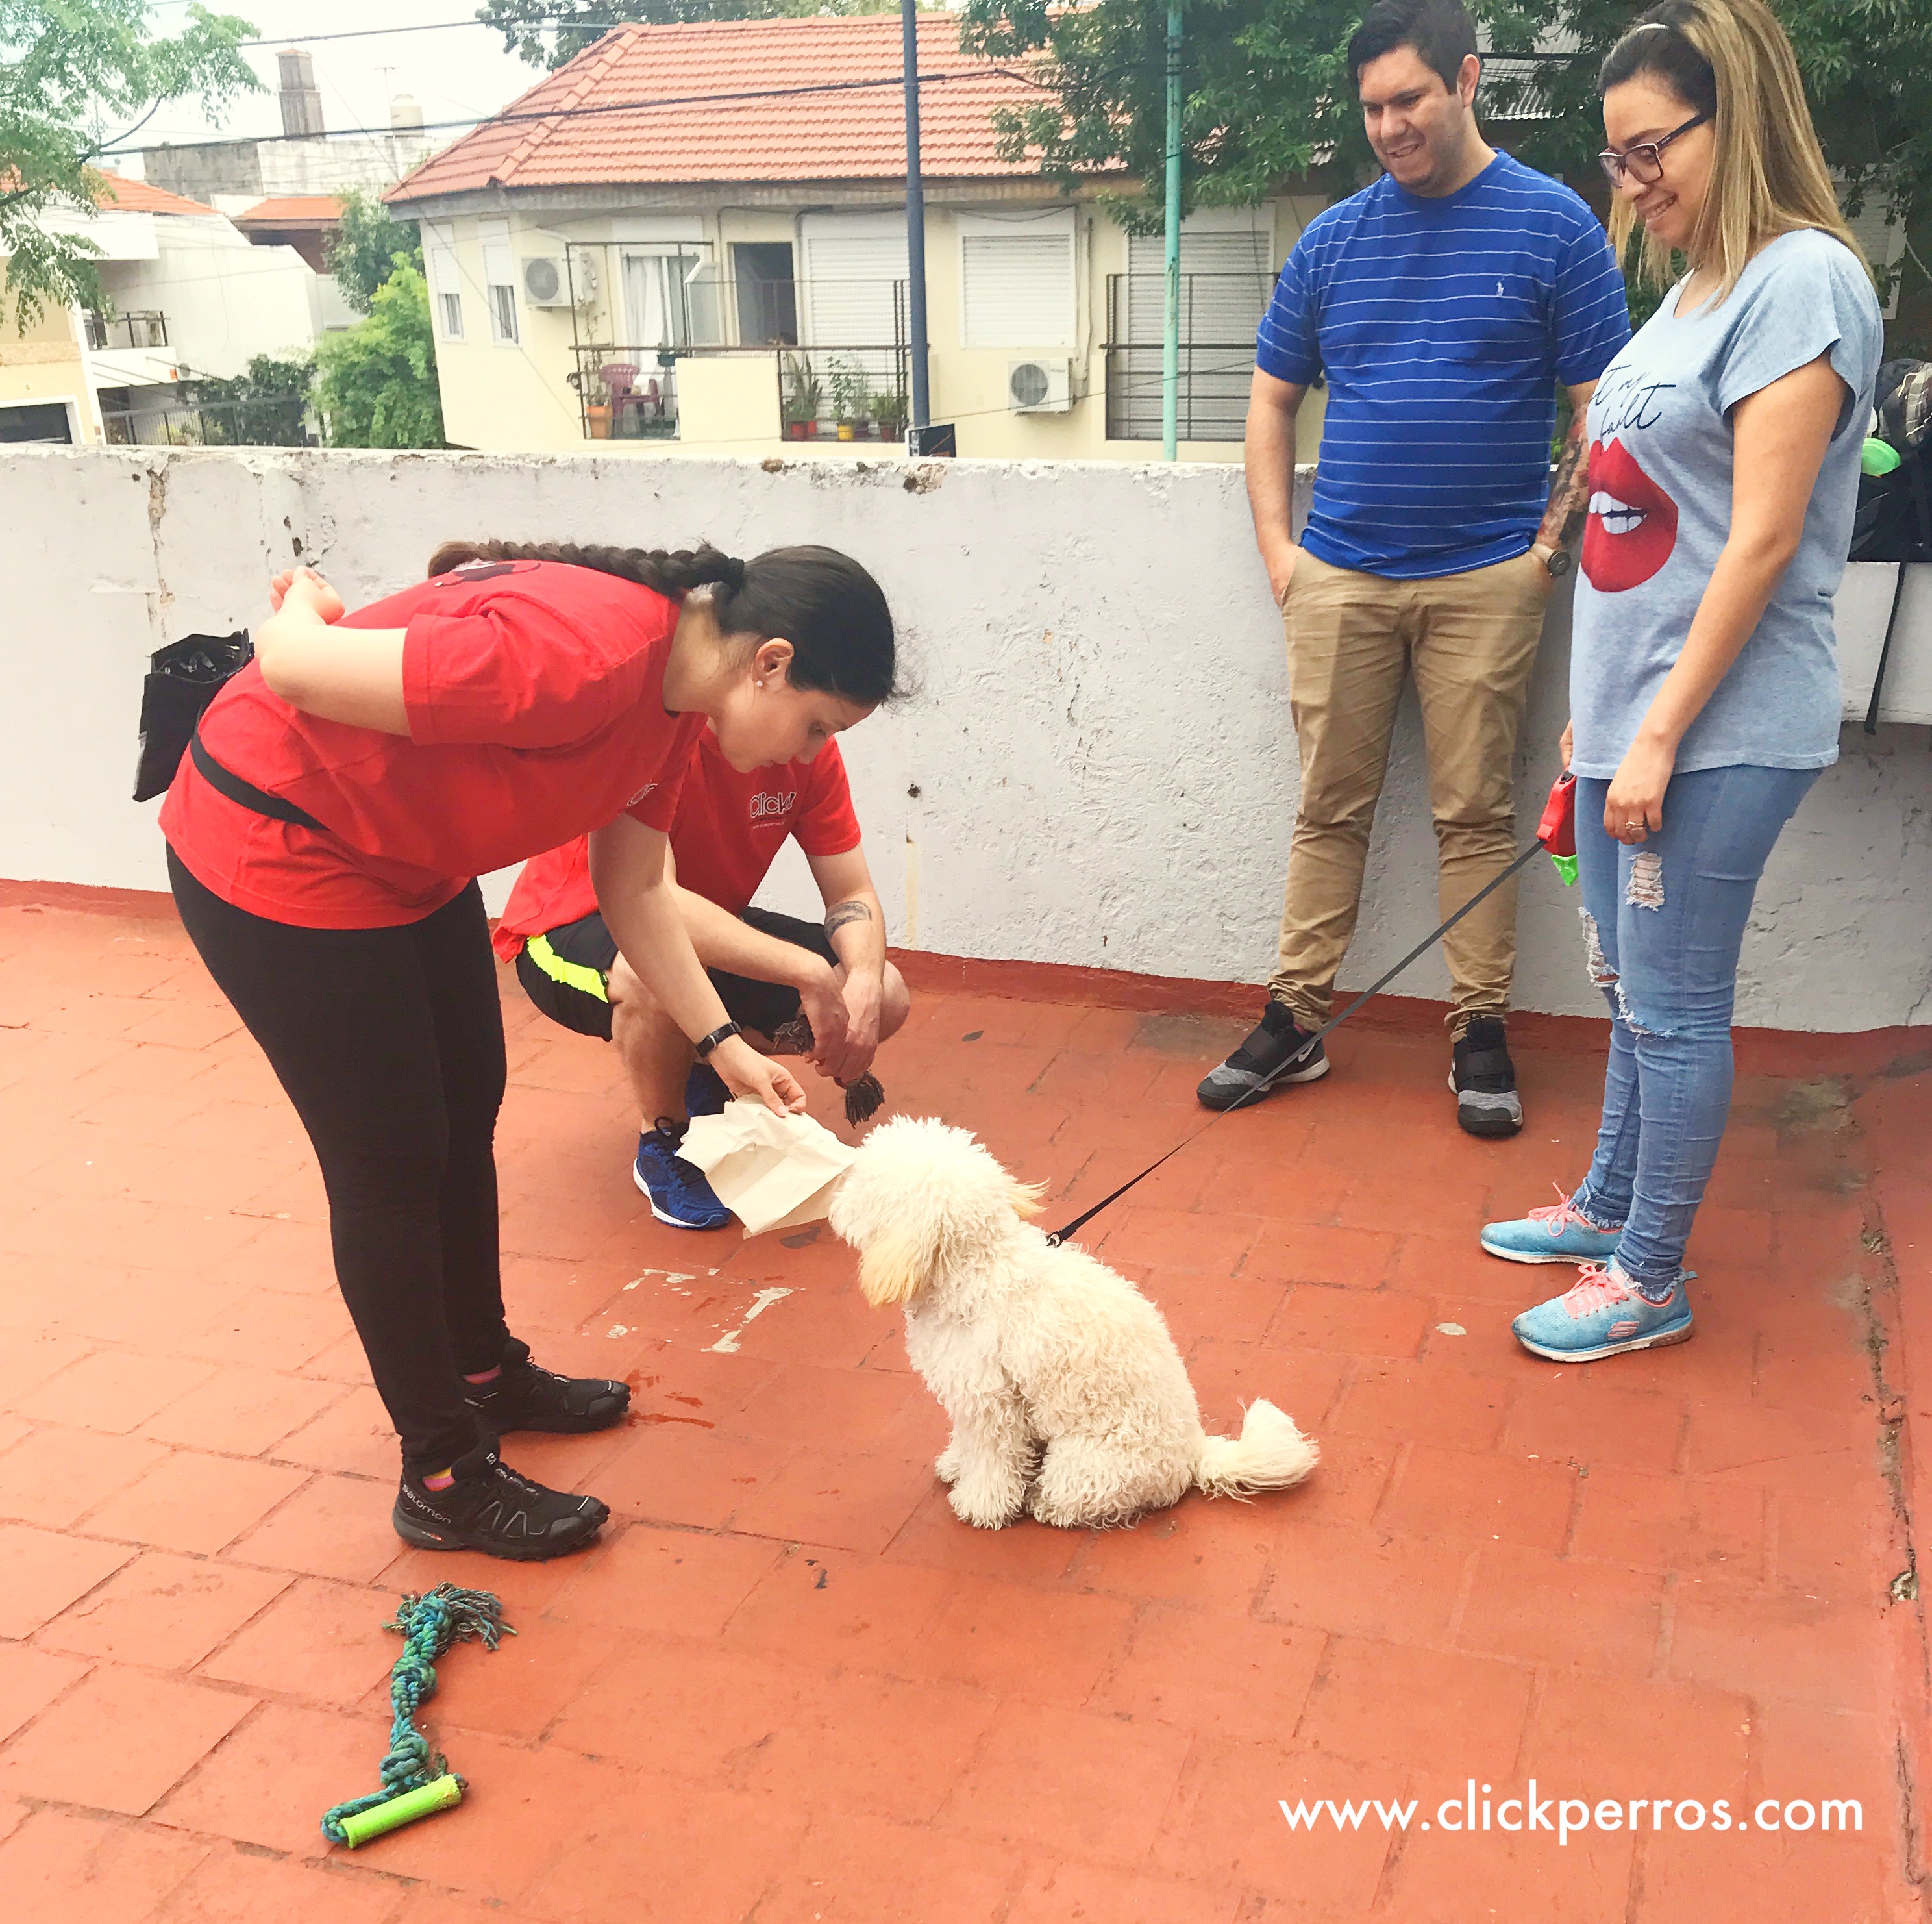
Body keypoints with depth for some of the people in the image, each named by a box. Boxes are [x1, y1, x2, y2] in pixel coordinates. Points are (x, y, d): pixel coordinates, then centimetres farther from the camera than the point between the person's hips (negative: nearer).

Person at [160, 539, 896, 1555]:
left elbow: (634, 891, 7)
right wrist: (300, 606, -5)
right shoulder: (587, 658, -33)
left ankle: (485, 1372, 39)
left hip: (405, 855, 9)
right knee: (392, 1165, -2)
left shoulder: (673, 693, -2)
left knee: (466, 1115, 18)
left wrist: (725, 1046, 4)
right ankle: (444, 1480, 14)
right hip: (274, 850, -9)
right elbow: (295, 664, -28)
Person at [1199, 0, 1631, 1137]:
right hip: (1340, 575, 3)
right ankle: (1296, 1022, 14)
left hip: (1487, 579, -2)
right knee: (1330, 810, 6)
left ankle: (1482, 1032, 13)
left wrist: (1549, 547, -7)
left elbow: (1604, 409, 0)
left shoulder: (1555, 226, 1)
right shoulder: (1333, 239, 10)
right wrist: (1279, 547, 5)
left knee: (1477, 814, 3)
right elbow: (1273, 399, 15)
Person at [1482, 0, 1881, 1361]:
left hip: (1720, 735, -9)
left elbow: (1761, 539, -18)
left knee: (1671, 1004, 0)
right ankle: (1610, 1209, 34)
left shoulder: (1800, 280, -12)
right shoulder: (1697, 288, 15)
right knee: (1634, 986, 18)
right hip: (1637, 713, 9)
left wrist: (1661, 735, -19)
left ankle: (1650, 1280, 14)